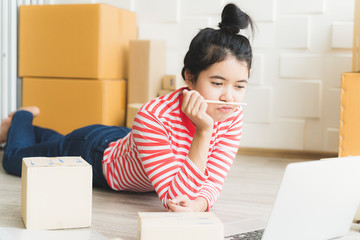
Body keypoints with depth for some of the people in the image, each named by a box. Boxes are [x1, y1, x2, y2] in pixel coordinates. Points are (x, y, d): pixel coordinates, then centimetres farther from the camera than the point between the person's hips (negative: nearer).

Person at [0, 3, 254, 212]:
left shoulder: (233, 116, -29)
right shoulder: (153, 117, -46)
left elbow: (213, 180, -24)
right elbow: (174, 196, -45)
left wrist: (199, 203, -47)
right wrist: (203, 131, -53)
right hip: (95, 151, -5)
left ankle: (30, 127, 64)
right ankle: (21, 118, 51)